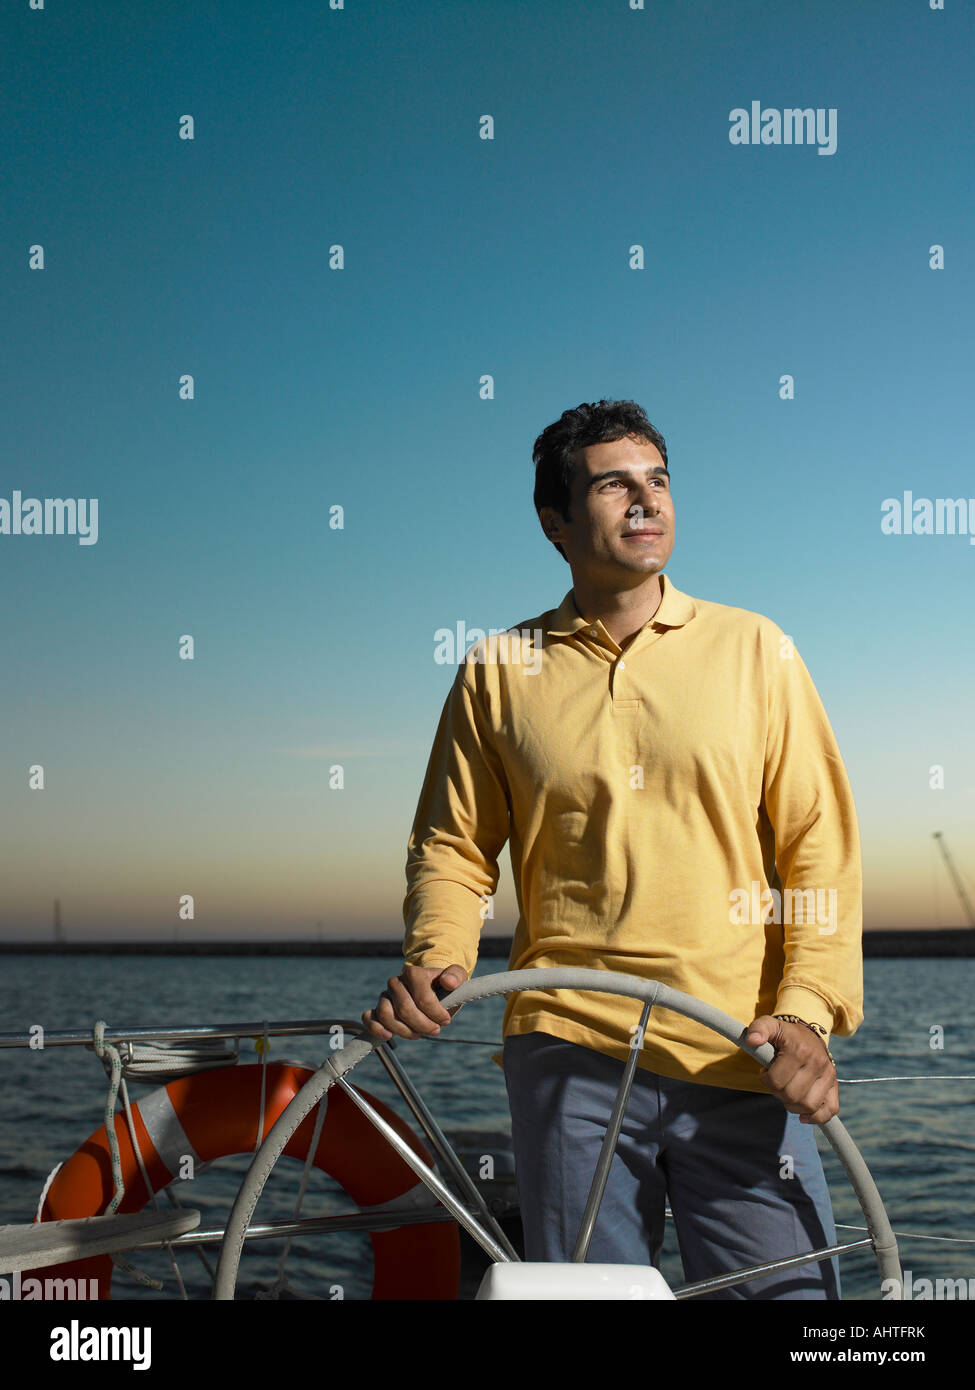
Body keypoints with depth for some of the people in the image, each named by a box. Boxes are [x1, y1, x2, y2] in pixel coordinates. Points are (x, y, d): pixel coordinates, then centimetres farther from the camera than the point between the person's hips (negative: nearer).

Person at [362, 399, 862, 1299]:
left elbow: (821, 845, 5)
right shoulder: (499, 671, 9)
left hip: (741, 1062, 0)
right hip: (568, 1054, 1)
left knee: (786, 1288, -1)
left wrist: (808, 1008, -8)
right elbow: (452, 843, 12)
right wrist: (437, 955, -7)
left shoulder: (755, 648, 7)